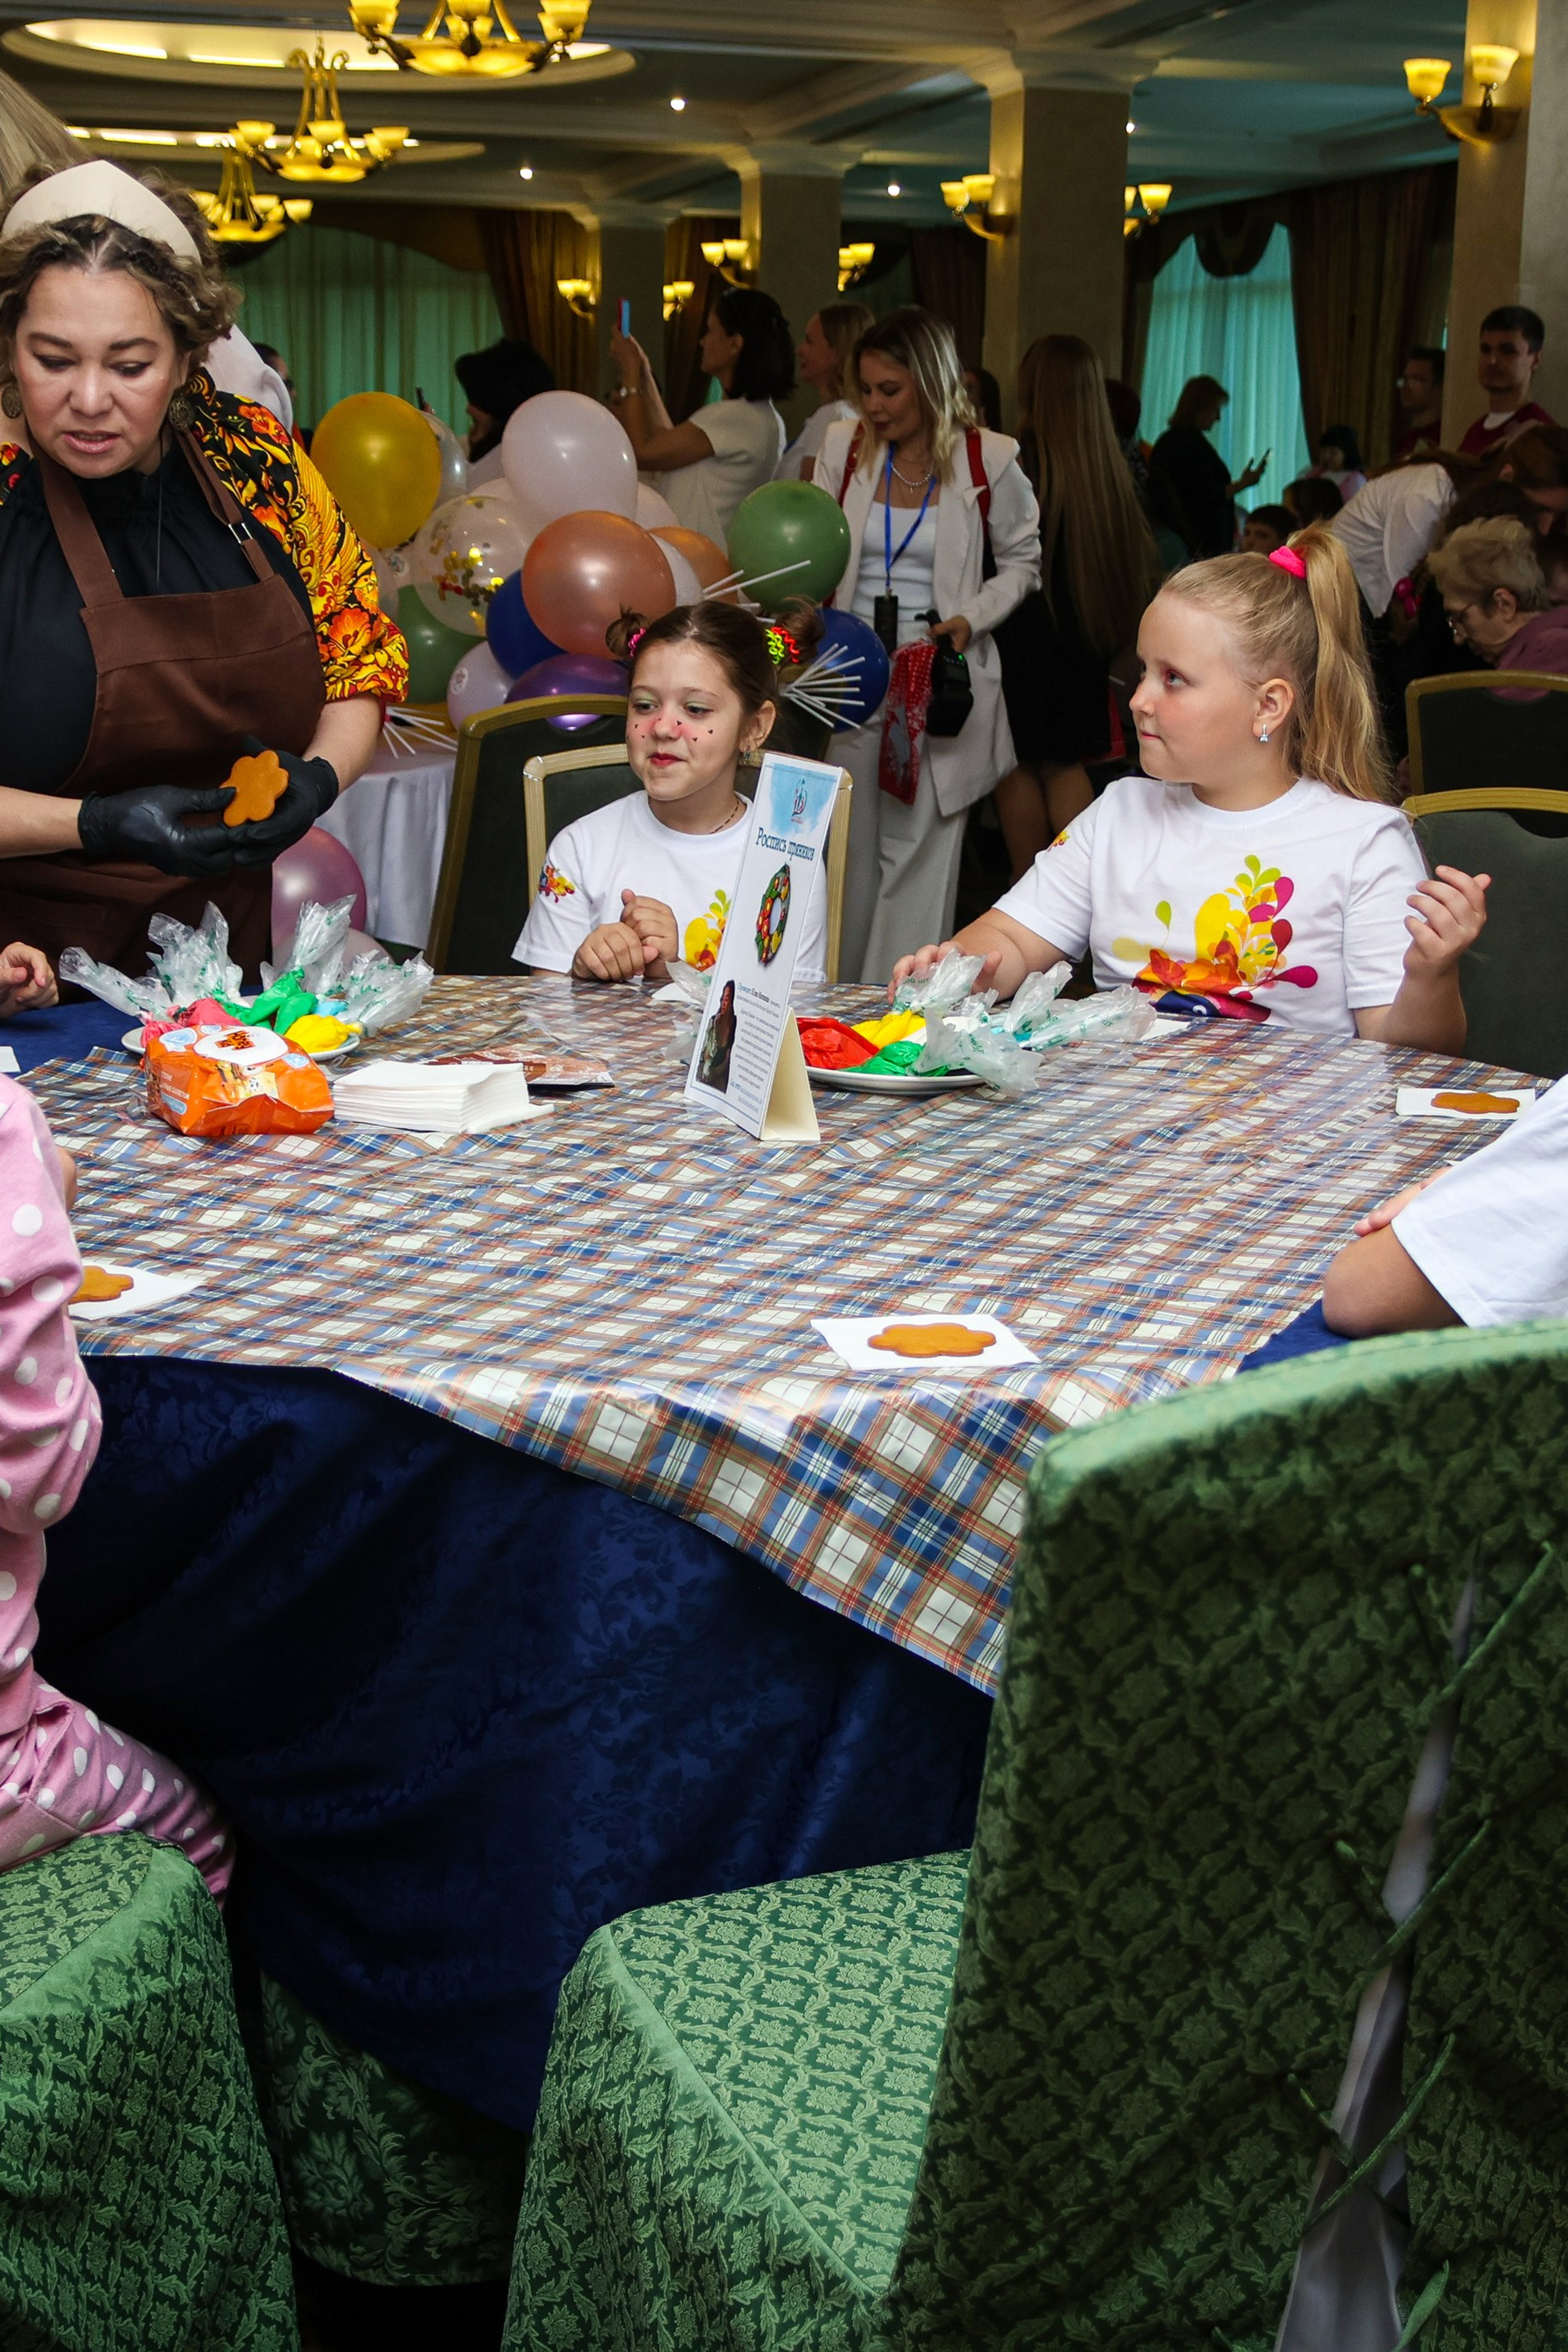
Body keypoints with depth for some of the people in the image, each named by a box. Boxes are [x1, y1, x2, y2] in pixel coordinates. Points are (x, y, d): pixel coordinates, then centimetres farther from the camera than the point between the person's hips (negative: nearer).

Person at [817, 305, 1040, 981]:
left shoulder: (989, 461, -3)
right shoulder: (844, 448, 5)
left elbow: (1022, 562, 7)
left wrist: (973, 618, -10)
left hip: (941, 680, -3)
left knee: (920, 854, -3)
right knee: (850, 849, 9)